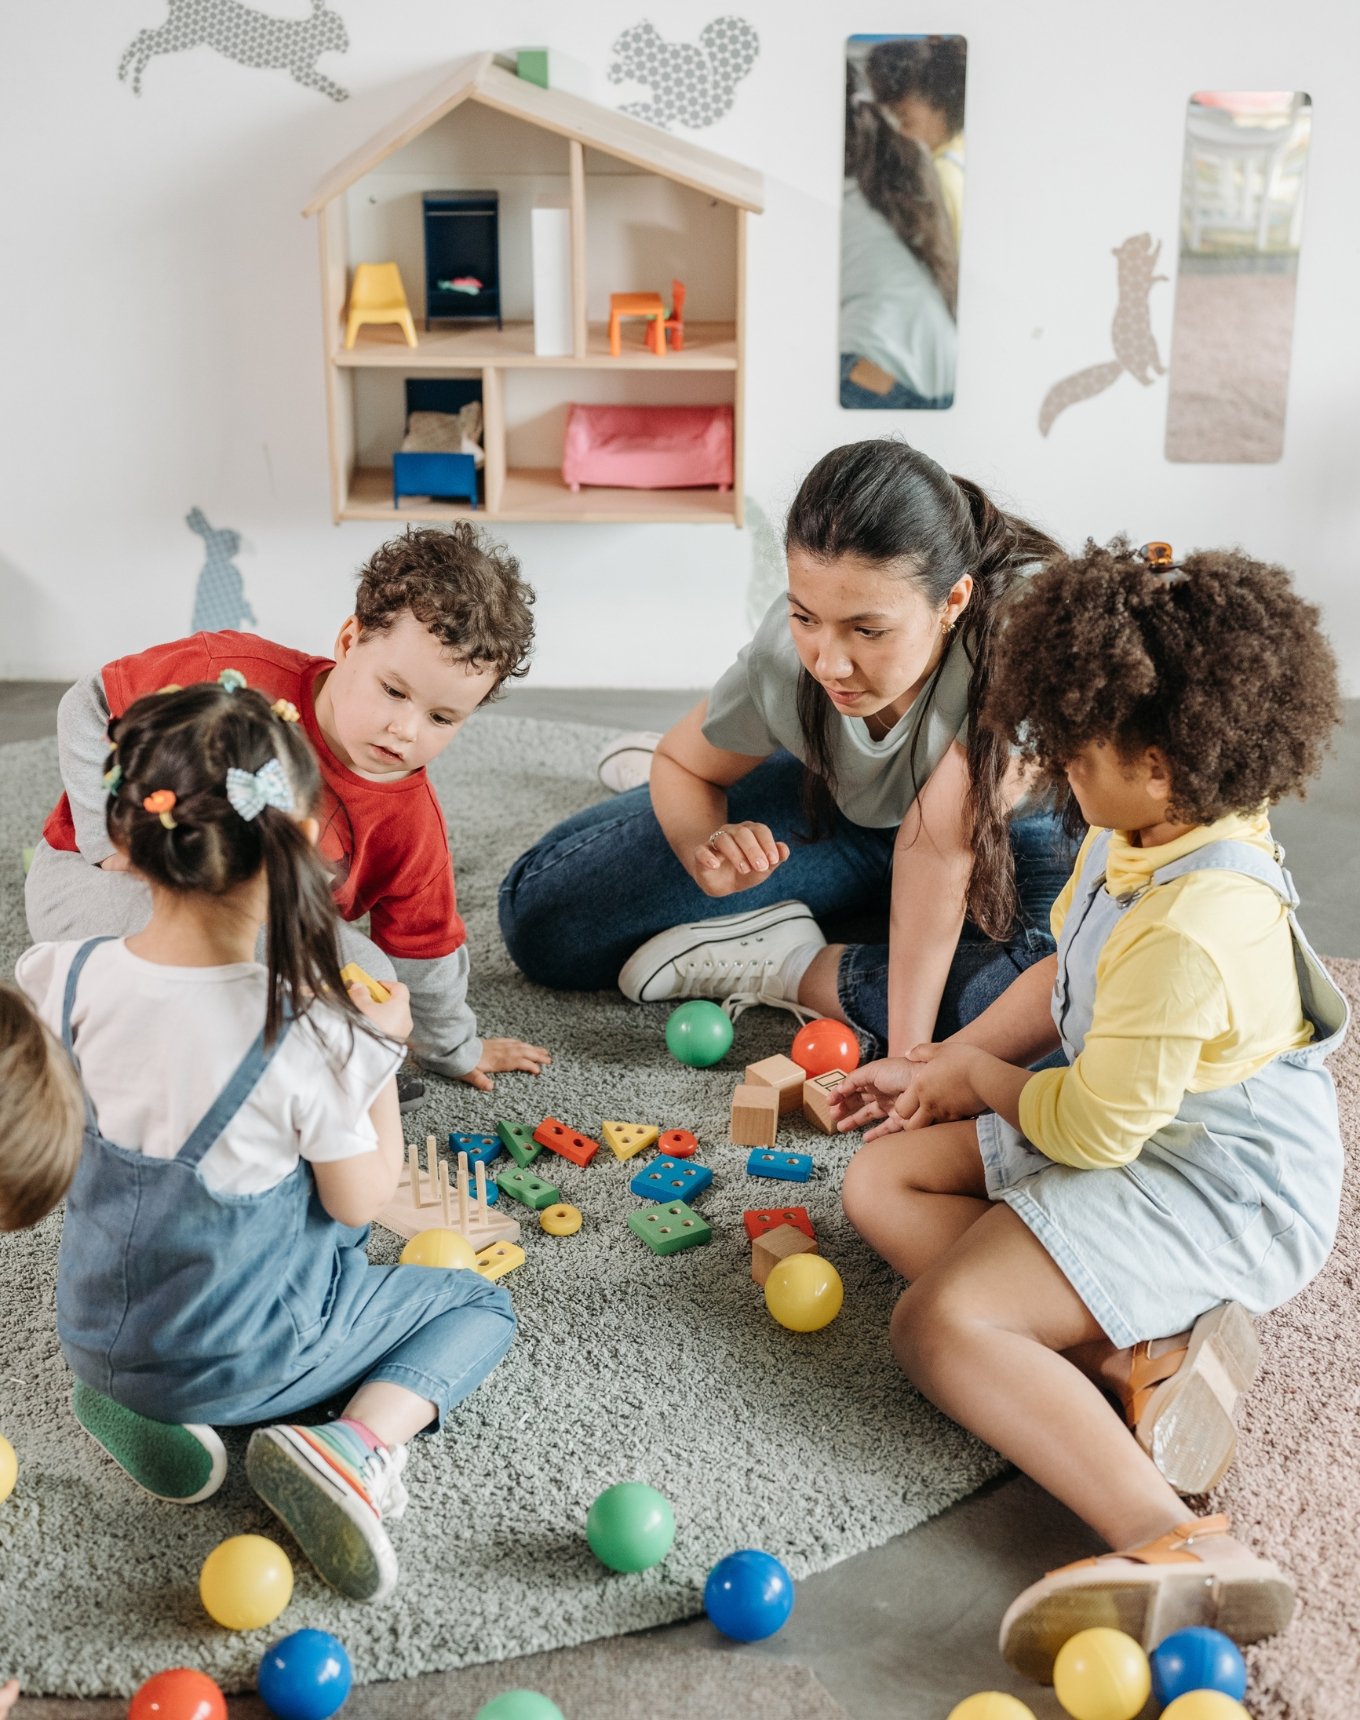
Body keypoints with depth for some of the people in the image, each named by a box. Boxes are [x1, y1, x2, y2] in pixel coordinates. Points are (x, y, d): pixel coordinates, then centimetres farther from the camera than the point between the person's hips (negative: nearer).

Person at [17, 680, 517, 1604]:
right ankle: (357, 1442, -11)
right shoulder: (307, 1035, -29)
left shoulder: (61, 983, -18)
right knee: (481, 1304, 16)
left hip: (95, 1339, 5)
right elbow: (360, 1202, -14)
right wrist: (381, 1051, -3)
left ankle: (144, 1405, 11)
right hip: (248, 1360, -5)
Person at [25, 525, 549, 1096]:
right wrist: (112, 834, -16)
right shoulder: (231, 675, -26)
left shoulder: (411, 824, -16)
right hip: (94, 876, -4)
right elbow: (93, 707, -11)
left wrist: (454, 1050, 11)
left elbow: (424, 950, 1)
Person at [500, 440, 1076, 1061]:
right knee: (539, 912, -7)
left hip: (1004, 836, -1)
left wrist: (909, 1059, -37)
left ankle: (789, 967, -19)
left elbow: (941, 850, -38)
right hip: (838, 812, 2)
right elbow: (680, 762, -7)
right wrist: (708, 851, -30)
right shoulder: (783, 656, -28)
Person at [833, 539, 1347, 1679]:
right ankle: (1145, 1353, -13)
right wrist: (940, 1065, 12)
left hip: (1216, 1193, -11)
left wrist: (978, 1078, -3)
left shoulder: (1190, 932, -32)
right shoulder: (1145, 840, 0)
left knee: (942, 1325, -25)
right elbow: (1062, 980, 18)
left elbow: (1093, 1128, -23)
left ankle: (1179, 1549, -36)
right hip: (1141, 1131, 11)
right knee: (882, 1181, 5)